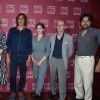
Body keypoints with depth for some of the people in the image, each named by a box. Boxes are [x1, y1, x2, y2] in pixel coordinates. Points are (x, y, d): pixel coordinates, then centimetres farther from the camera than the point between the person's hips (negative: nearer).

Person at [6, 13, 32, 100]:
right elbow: (8, 43, 2)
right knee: (12, 75, 4)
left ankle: (20, 91, 26)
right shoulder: (12, 30, 2)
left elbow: (30, 45, 3)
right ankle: (13, 92, 20)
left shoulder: (28, 32, 2)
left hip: (24, 57, 0)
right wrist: (7, 56, -2)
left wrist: (29, 57, -1)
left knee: (23, 75, 9)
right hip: (13, 56, 0)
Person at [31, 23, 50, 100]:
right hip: (35, 62, 4)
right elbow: (31, 50, 6)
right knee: (36, 78, 12)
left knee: (40, 78, -5)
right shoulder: (33, 39, 6)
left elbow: (48, 52, -7)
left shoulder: (47, 39, -3)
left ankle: (37, 94, 8)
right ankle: (40, 91, 31)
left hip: (43, 61, -3)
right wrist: (33, 60, -6)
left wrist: (40, 61, -12)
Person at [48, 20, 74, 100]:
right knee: (52, 79, 18)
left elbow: (70, 51, 0)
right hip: (52, 60, 4)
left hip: (62, 61, -4)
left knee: (62, 81, -1)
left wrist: (64, 58, 7)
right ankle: (53, 93, 39)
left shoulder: (69, 38, -9)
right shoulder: (52, 37, 1)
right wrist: (50, 57, 9)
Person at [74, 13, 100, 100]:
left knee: (87, 83, 1)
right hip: (77, 59, 6)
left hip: (88, 60, -6)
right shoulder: (79, 32, 10)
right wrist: (75, 58, 14)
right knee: (77, 81, 17)